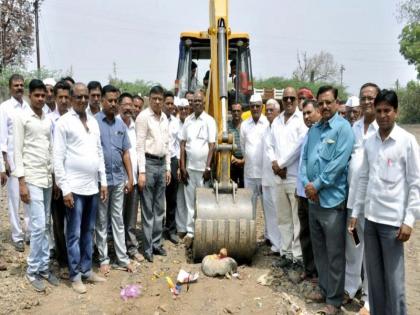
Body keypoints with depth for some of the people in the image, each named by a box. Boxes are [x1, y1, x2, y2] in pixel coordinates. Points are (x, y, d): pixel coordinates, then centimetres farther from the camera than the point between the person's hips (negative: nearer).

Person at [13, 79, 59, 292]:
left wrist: (55, 176, 10)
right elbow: (17, 152, -8)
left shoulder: (48, 120, 11)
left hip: (48, 179, 6)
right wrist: (22, 182, -13)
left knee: (45, 226, 10)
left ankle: (44, 267, 20)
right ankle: (32, 271, 9)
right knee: (38, 226, -6)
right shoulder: (21, 118, -5)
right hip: (31, 179, -5)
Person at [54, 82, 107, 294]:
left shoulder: (93, 122, 11)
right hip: (74, 187, -6)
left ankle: (86, 270, 27)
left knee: (88, 231, 14)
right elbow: (58, 158, -10)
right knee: (74, 233, 4)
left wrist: (103, 181, 10)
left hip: (92, 186, 6)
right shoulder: (63, 122, -7)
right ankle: (75, 275, 17)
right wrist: (65, 188, -14)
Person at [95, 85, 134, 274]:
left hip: (119, 179, 4)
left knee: (118, 219, 11)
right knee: (101, 221, 8)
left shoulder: (121, 124, 9)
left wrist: (130, 177, 8)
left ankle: (122, 258, 18)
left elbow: (125, 153, 11)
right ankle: (103, 259, 18)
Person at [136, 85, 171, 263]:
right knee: (147, 209, 1)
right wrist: (141, 172, -15)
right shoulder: (143, 117, -8)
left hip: (162, 164, 7)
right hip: (148, 163, -6)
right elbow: (140, 146, -11)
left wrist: (168, 168, 13)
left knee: (159, 208, 12)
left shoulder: (164, 118, 12)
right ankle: (147, 248, 11)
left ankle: (156, 243, 24)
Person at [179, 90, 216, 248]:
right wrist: (182, 167, 2)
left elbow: (212, 145, -5)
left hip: (203, 168, -3)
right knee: (190, 201, 8)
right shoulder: (187, 120, 9)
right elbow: (183, 144, 8)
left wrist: (208, 167, -10)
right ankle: (190, 232, 15)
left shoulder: (209, 120, -2)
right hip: (189, 167, 3)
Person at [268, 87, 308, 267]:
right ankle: (287, 252, 22)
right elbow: (270, 145, 14)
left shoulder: (302, 119, -6)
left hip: (296, 177, -6)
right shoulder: (276, 121, 14)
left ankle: (298, 255, 8)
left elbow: (299, 146, -14)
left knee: (298, 218, -1)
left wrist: (280, 163, -9)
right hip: (279, 177, 6)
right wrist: (275, 163, -3)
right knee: (283, 218, 12)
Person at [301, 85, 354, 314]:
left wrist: (317, 184, -13)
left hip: (332, 199, -7)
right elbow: (304, 158, 10)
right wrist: (306, 184, -5)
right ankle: (324, 288, 33)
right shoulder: (314, 129, 12)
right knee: (319, 249, 17)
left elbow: (339, 162, -17)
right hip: (313, 199, 7)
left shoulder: (343, 128, -9)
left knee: (335, 253, 4)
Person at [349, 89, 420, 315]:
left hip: (393, 219, -4)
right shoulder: (369, 142, 7)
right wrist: (355, 212, 10)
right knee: (373, 275, 14)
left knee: (393, 278, 3)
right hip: (370, 217, 5)